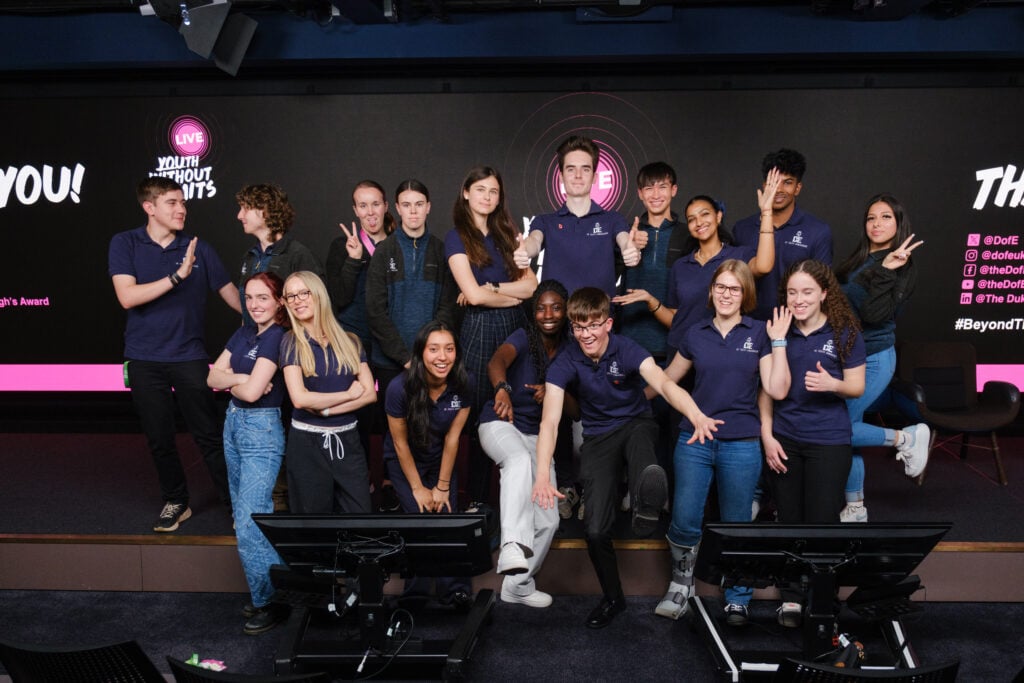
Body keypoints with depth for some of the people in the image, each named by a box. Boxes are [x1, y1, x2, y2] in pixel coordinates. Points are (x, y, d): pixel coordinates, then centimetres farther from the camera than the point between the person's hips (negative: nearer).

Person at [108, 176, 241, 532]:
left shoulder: (198, 248, 0)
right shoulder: (125, 244, -1)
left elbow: (232, 295, 3)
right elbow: (127, 297, -14)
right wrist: (177, 276, -22)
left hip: (190, 356, 0)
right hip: (145, 359, 1)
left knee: (210, 435, -1)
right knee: (159, 439, 10)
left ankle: (235, 502, 11)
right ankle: (175, 502, 28)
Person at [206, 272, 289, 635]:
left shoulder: (278, 337, -14)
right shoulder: (243, 334, 10)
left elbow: (252, 391, -21)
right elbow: (212, 378, 4)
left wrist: (229, 380, -2)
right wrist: (241, 378, -14)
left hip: (262, 430, -8)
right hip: (234, 424, 9)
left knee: (249, 522, -10)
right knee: (245, 515, 13)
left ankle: (271, 600, 5)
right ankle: (260, 592, 23)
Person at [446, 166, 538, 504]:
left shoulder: (505, 234, 15)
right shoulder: (457, 237, 1)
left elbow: (531, 284, 4)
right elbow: (473, 295, -11)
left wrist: (491, 288, -8)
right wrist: (515, 295, 1)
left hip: (515, 326, 4)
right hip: (480, 329, -4)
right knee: (482, 413, 0)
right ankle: (478, 497, 13)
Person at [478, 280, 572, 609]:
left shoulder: (568, 347, 3)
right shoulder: (523, 337, -13)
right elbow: (496, 362, -36)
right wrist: (503, 388, -59)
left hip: (538, 434, 6)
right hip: (500, 424, -6)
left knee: (548, 520, 3)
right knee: (519, 460, -42)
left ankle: (518, 584, 22)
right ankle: (513, 546, -55)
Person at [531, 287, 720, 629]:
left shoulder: (626, 350, -18)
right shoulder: (566, 362, -15)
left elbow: (663, 383, -36)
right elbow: (549, 421, -23)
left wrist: (697, 416, -57)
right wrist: (542, 476, -38)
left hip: (637, 424, 0)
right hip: (598, 437, 1)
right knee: (595, 528, -5)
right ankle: (613, 597, 15)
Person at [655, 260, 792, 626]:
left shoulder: (759, 334, 3)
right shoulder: (695, 334, 8)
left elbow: (777, 389, -5)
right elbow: (667, 378, 17)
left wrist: (778, 341, -8)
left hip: (741, 444, -1)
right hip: (694, 441, 1)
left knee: (736, 526, 8)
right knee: (684, 523, -4)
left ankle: (737, 600, 26)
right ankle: (680, 582, 21)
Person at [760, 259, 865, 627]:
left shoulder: (844, 333, -6)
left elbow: (857, 387, -1)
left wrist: (833, 384, -23)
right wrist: (767, 435, -2)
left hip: (828, 441, -2)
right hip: (783, 439, 3)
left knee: (822, 522, 2)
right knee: (789, 520, 12)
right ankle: (791, 595, 27)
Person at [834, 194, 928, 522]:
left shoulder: (902, 269, -9)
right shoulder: (858, 260, 9)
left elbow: (874, 315, -22)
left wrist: (885, 271, -25)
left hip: (872, 360, -7)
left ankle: (906, 437, 10)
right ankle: (855, 510, 20)